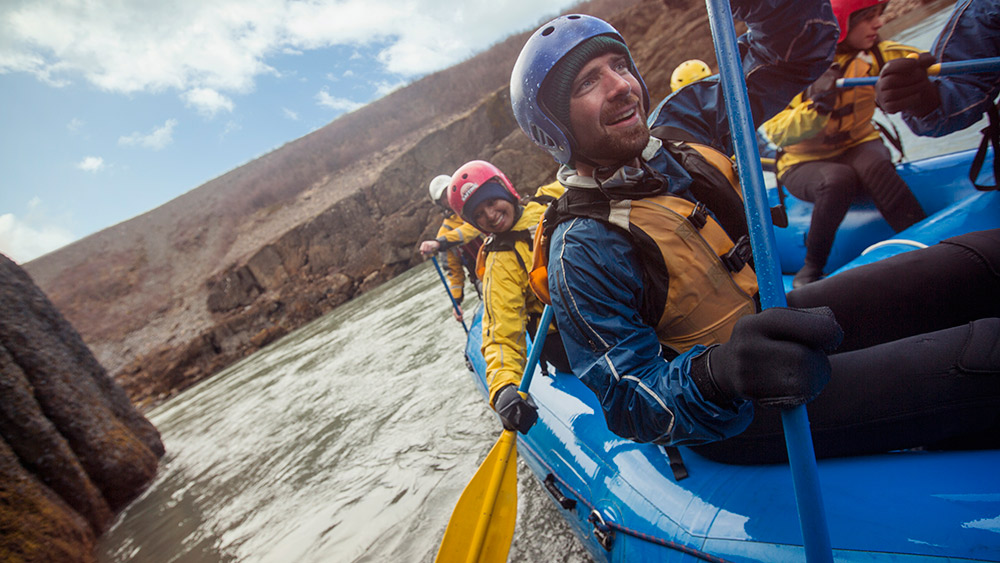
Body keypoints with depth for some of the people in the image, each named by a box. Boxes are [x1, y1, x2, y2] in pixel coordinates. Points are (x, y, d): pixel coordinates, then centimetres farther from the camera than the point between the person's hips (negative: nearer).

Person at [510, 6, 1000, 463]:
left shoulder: (680, 124, -2)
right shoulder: (581, 250, -22)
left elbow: (801, 44, 7)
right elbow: (629, 406, -22)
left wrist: (764, 9, -16)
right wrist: (716, 374, -43)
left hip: (772, 319, 8)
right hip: (731, 422, -7)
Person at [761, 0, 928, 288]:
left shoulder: (873, 53, 0)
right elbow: (775, 132, -22)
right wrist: (815, 106, -37)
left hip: (858, 147, 3)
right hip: (803, 163, -3)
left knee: (874, 165, -32)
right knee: (837, 179, -35)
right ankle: (811, 269, -17)